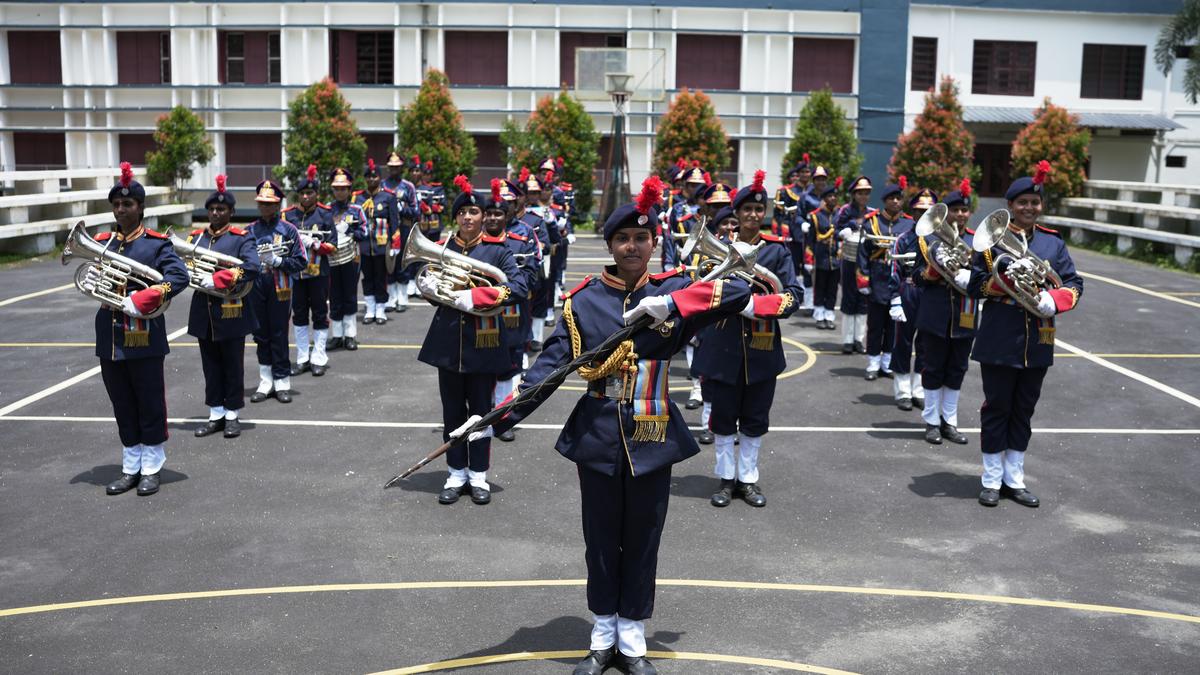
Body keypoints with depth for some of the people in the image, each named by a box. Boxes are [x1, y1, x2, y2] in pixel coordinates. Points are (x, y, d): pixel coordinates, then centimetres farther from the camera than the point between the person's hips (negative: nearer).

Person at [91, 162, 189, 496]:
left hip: (144, 338, -5)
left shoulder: (157, 243, -6)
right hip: (110, 337, 5)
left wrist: (139, 302, -24)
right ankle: (130, 468, 23)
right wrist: (90, 281, -9)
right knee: (123, 406, 12)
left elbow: (179, 277, -18)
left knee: (150, 404, 4)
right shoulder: (102, 242, 10)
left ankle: (151, 468, 16)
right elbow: (95, 281, 15)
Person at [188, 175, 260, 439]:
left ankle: (232, 415, 16)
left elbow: (251, 268, -20)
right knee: (211, 365, 11)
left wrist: (216, 280, -26)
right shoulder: (196, 236, 10)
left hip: (231, 313, -4)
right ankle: (215, 415, 21)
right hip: (203, 312, 4)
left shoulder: (241, 238, -5)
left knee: (233, 366, 5)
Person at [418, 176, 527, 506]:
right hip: (448, 340, 3)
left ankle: (479, 476, 19)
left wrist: (475, 297, -22)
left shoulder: (497, 248, -3)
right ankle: (457, 474, 21)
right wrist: (427, 286, -12)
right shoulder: (442, 248, 6)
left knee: (481, 410, 7)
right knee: (453, 411, 9)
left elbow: (518, 287, -12)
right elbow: (430, 285, 13)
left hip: (483, 342, -2)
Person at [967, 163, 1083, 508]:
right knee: (996, 408, 4)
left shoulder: (1054, 243, 8)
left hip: (1037, 343, 4)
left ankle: (1014, 479, 23)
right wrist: (1008, 276, -21)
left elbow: (1074, 285, 5)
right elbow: (975, 286, -5)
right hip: (999, 340, -3)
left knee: (1024, 410, 12)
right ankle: (992, 480, 16)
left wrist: (1053, 300, -16)